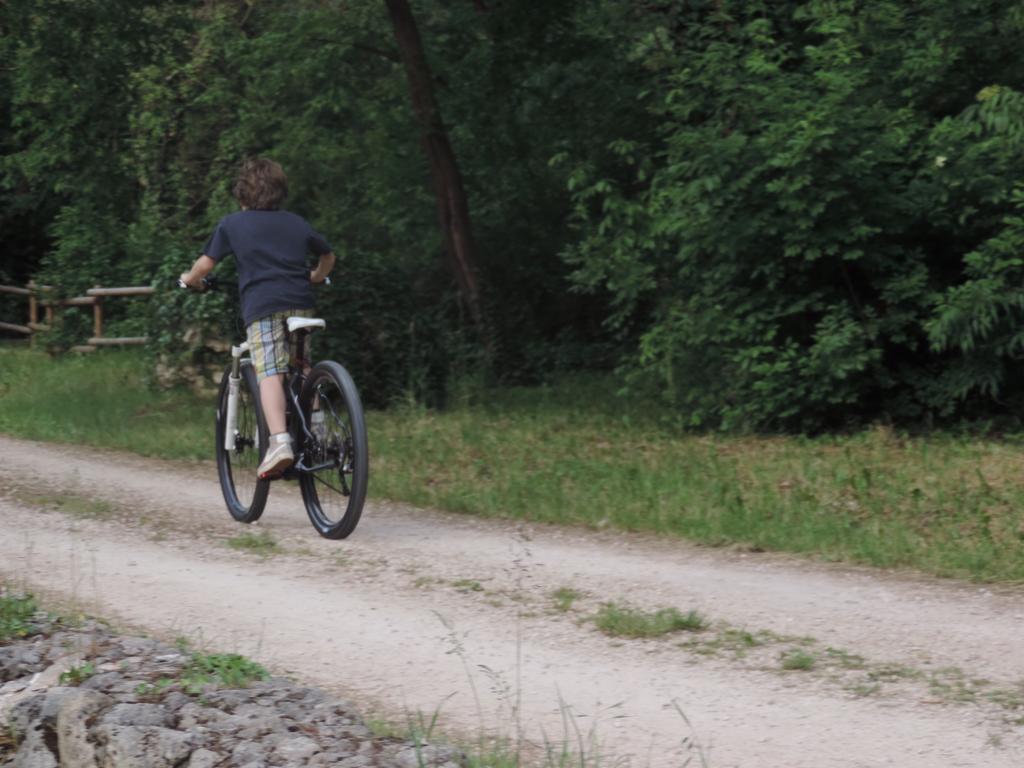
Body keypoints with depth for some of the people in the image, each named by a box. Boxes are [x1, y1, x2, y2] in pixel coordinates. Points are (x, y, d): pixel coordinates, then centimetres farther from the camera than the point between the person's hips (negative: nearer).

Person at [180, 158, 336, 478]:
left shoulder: (231, 224, 11)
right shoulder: (296, 223, 22)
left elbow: (206, 263, 8)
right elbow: (328, 256, 35)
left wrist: (190, 279, 29)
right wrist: (315, 277, 55)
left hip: (263, 306, -4)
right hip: (301, 304, 4)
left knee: (269, 374, -16)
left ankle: (279, 441, -34)